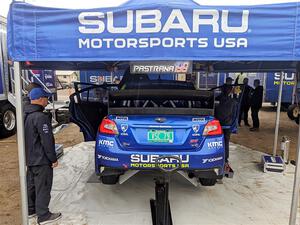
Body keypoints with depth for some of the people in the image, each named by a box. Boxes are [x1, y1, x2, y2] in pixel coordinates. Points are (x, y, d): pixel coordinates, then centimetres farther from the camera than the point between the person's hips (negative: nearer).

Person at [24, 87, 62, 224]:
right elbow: (47, 140, -23)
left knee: (31, 185, 21)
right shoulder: (41, 117, -23)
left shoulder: (25, 115, 8)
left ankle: (31, 210, 35)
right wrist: (53, 159, -15)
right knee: (43, 187, 1)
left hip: (29, 158, 10)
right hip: (41, 160, -10)